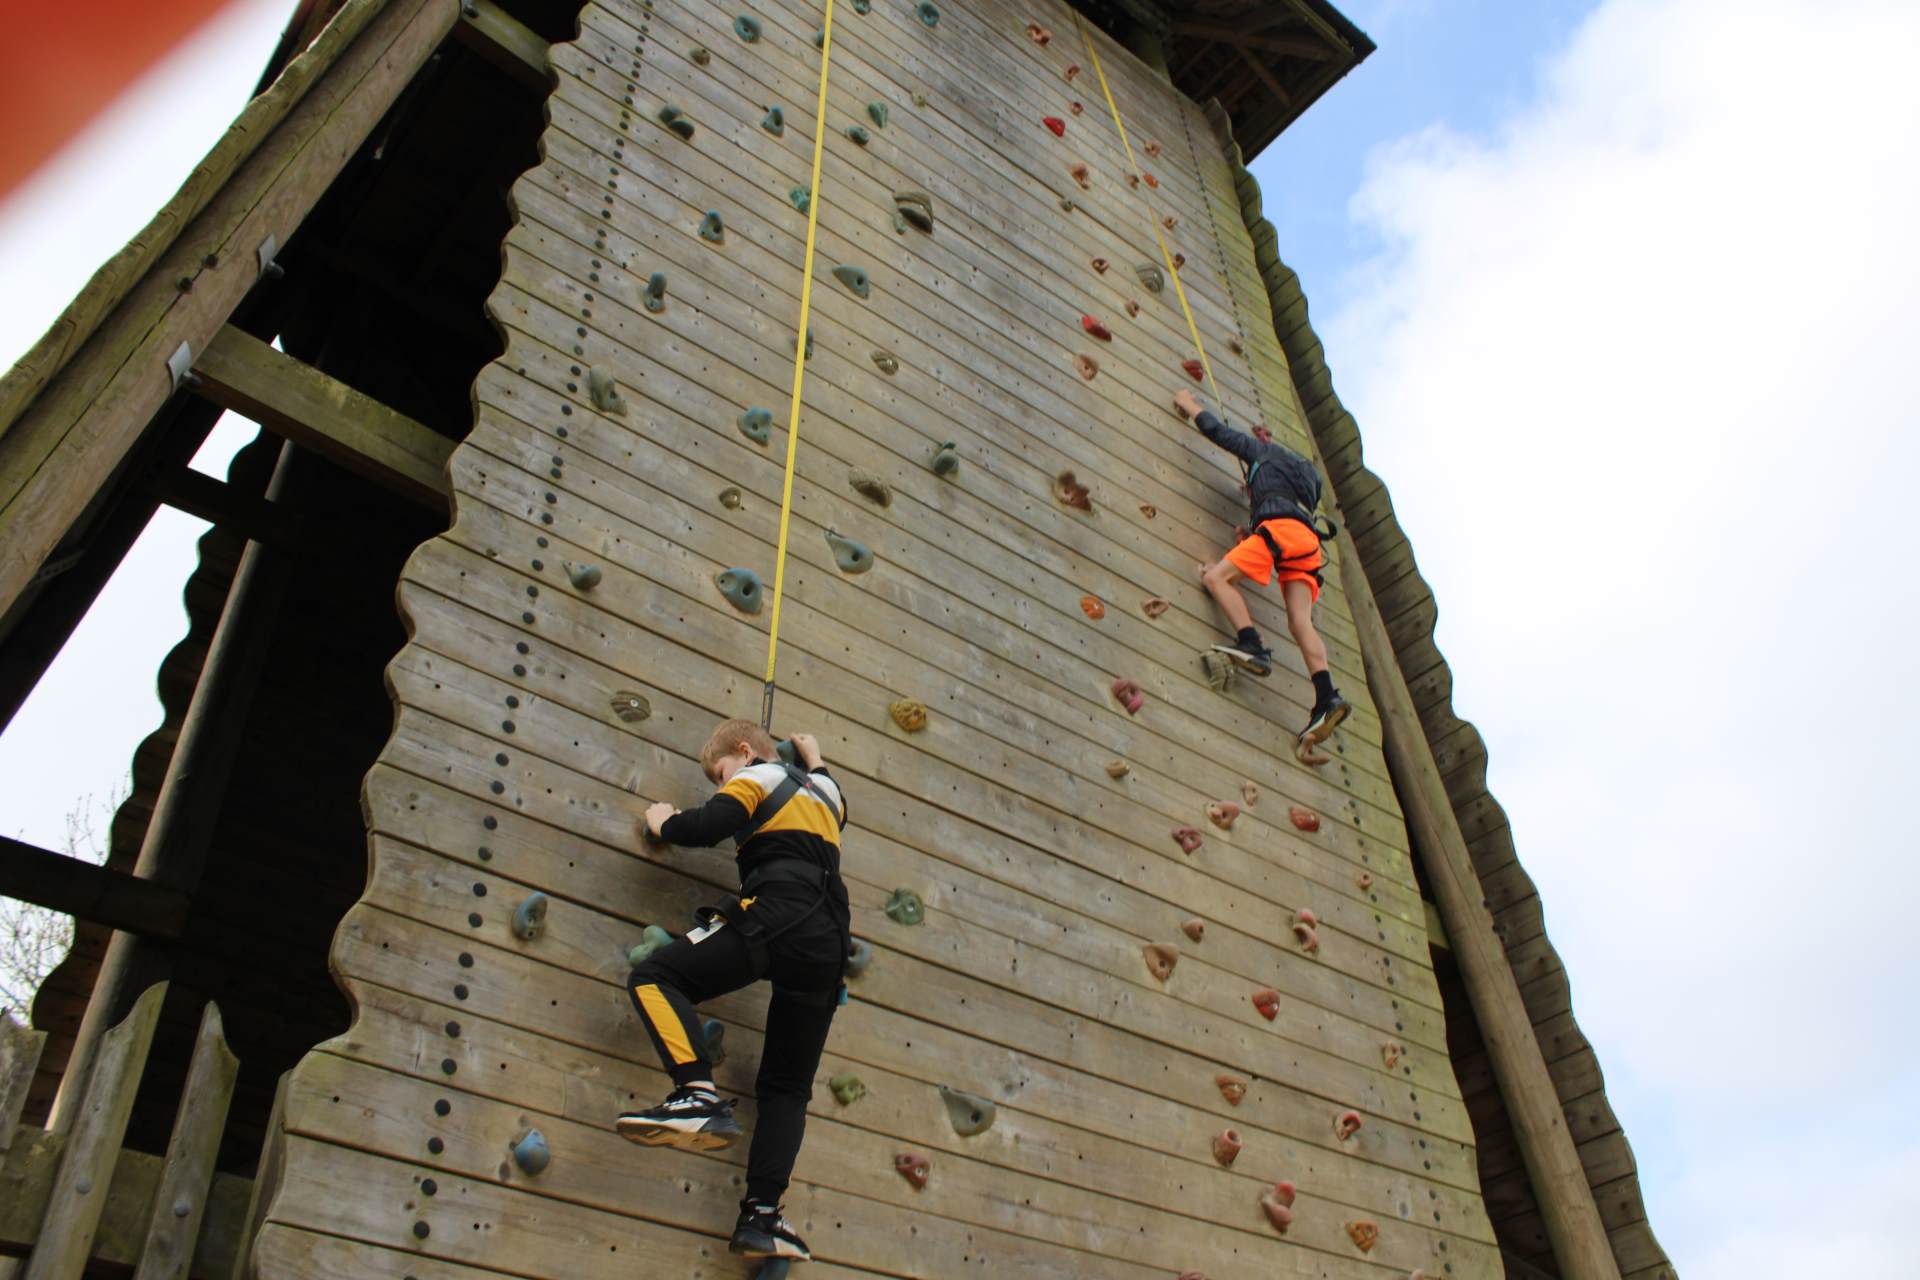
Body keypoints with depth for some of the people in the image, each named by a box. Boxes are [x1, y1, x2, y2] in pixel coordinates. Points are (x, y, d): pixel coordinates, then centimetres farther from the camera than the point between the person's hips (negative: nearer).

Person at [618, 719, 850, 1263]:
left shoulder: (757, 776, 11)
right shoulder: (823, 788, 30)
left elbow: (706, 828, -5)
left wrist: (664, 823, 14)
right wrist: (815, 760, 65)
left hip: (778, 917, -7)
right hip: (830, 941, 8)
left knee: (654, 978, -7)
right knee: (787, 1088, 11)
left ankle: (700, 1095, -26)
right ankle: (761, 1215, 1)